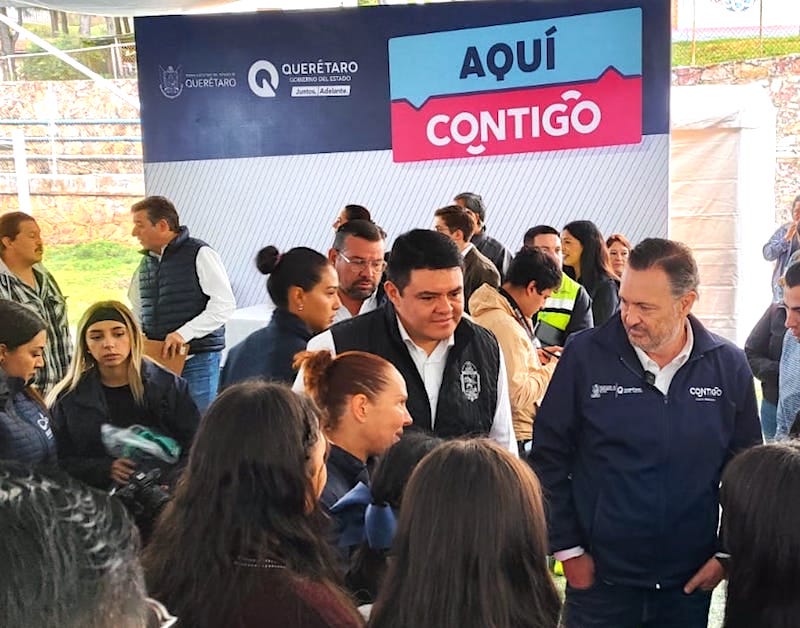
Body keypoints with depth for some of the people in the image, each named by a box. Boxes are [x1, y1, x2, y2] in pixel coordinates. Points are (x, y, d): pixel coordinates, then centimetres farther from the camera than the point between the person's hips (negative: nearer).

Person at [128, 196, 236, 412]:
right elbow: (138, 312, 26)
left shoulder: (200, 255, -7)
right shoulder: (146, 264, 16)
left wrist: (183, 333, -19)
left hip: (197, 359, -6)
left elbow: (224, 304, -14)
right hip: (157, 360, 6)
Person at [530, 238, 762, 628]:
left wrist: (728, 553, 4)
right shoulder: (584, 355, -11)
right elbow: (548, 458, -5)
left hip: (691, 581, 2)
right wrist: (568, 549, -4)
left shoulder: (729, 366, -4)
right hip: (600, 578, -2)